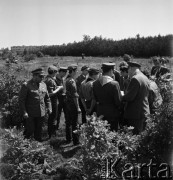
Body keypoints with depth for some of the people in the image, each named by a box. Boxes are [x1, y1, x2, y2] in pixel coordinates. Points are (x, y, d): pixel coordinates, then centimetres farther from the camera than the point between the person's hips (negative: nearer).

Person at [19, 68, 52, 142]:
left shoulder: (43, 85, 9)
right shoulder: (26, 85, -10)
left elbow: (47, 98, 19)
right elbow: (21, 100, -10)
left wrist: (49, 107, 8)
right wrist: (24, 112, -15)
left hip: (41, 113, 5)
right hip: (30, 114, -5)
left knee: (38, 131, 15)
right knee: (30, 131, -1)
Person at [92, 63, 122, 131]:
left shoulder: (95, 83, -3)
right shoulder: (114, 84, -18)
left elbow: (95, 98, 6)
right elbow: (118, 101, -15)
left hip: (100, 113, 5)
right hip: (112, 114, -5)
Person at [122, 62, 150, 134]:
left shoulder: (135, 79, -17)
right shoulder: (145, 78, 12)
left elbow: (130, 97, -21)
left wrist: (121, 97, -2)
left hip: (135, 114, -9)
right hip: (145, 112, 9)